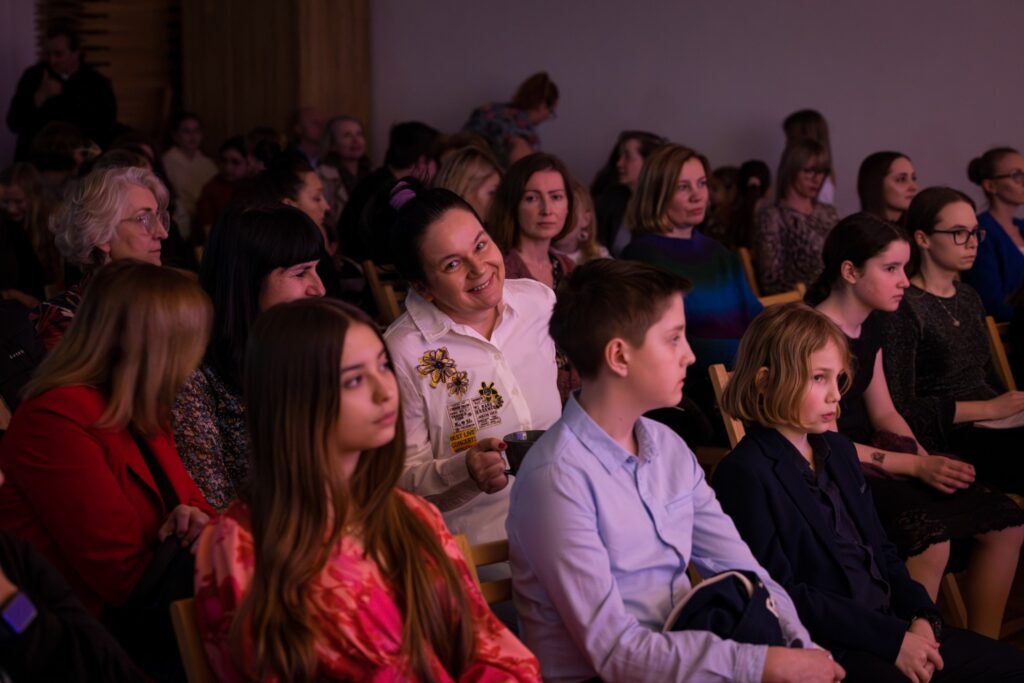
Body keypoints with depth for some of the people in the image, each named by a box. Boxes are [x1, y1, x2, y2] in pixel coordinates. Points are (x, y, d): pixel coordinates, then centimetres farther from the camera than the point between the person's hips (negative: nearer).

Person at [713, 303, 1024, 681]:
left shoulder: (838, 451, 15)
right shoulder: (745, 474, -13)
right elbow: (781, 595, -18)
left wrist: (922, 616, 0)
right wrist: (892, 639, -18)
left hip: (893, 624, 9)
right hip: (826, 650, -9)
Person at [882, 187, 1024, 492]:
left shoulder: (968, 297, 19)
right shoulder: (904, 309, -6)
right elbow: (900, 407, -11)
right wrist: (989, 409, -10)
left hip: (989, 425, 8)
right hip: (945, 440, -7)